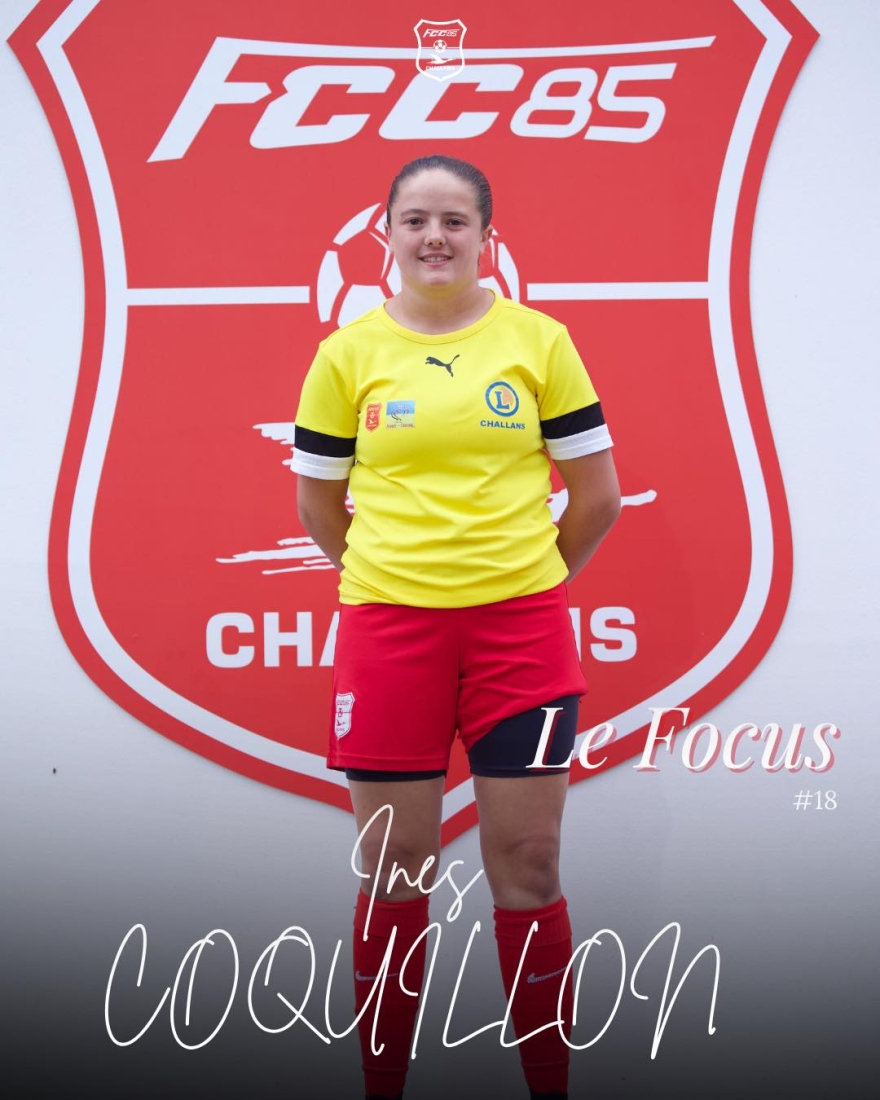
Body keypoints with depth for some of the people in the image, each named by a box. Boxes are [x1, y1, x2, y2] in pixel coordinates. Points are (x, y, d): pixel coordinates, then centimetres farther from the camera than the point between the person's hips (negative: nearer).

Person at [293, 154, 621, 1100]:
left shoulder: (539, 340, 2)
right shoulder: (347, 354, 2)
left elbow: (597, 496, 7)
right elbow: (318, 504, 11)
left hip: (521, 628, 0)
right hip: (389, 629, 0)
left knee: (527, 873, 4)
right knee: (394, 878, 5)